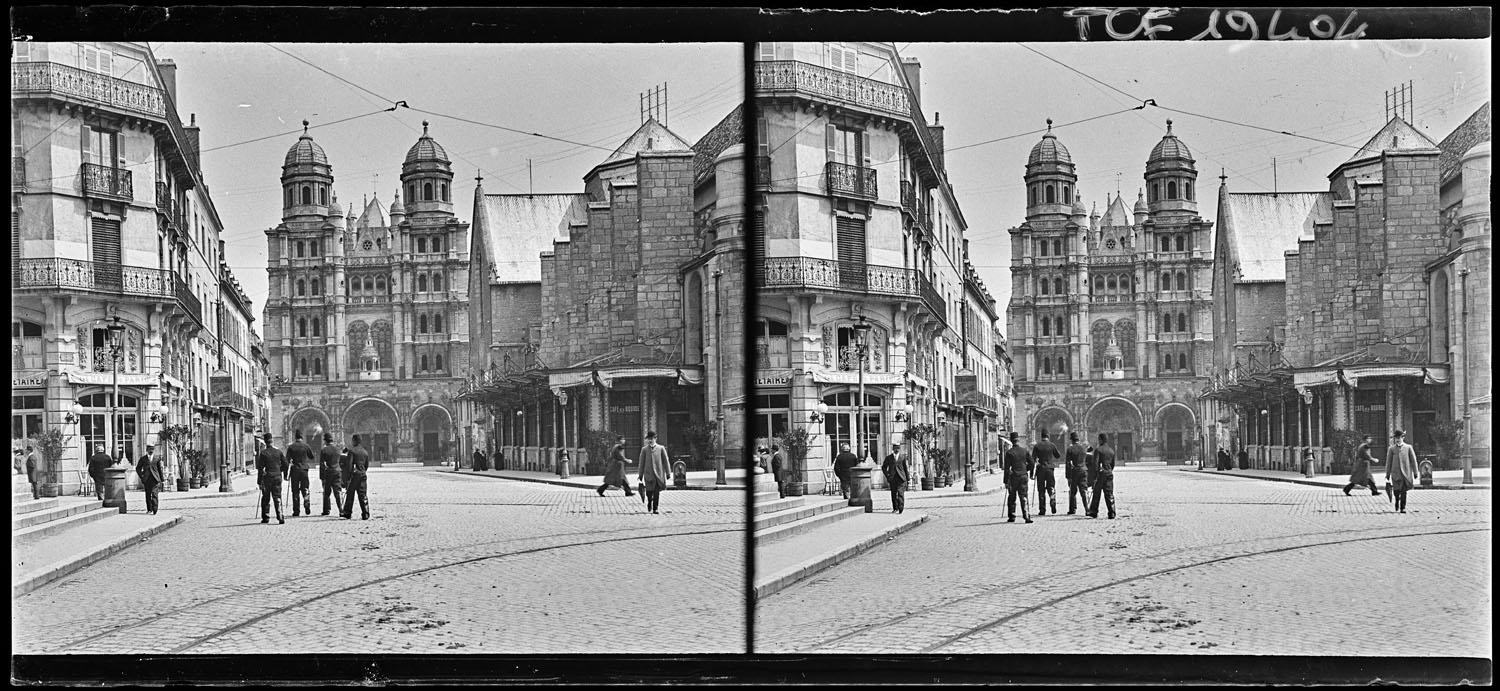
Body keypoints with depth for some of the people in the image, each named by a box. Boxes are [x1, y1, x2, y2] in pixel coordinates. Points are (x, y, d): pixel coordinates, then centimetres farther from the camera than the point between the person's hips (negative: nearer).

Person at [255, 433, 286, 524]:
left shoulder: (263, 453, -7)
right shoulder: (278, 451, 2)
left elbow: (260, 468, -8)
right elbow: (285, 464, 5)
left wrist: (259, 481, -6)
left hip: (267, 477, -2)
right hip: (277, 477, 2)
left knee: (265, 499, 10)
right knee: (277, 497, 2)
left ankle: (266, 517, 14)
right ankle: (280, 517, -11)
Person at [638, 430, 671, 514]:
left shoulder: (661, 448, 6)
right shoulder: (644, 449, 7)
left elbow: (665, 461, 7)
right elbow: (642, 463, 8)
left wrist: (668, 473, 3)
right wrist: (640, 475, 7)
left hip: (659, 474, 0)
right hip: (648, 474, 0)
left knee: (657, 492, 0)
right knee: (649, 492, -4)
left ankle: (655, 508, 9)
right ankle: (649, 502, 27)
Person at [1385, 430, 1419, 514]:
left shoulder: (1408, 447, 5)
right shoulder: (1391, 449, 6)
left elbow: (1413, 460, 7)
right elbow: (1388, 462, 7)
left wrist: (1415, 472, 4)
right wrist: (1387, 474, 6)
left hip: (1406, 472, 0)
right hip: (1395, 472, 0)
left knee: (1404, 491, -1)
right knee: (1397, 490, -8)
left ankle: (1403, 507, 9)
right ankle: (1397, 500, 23)